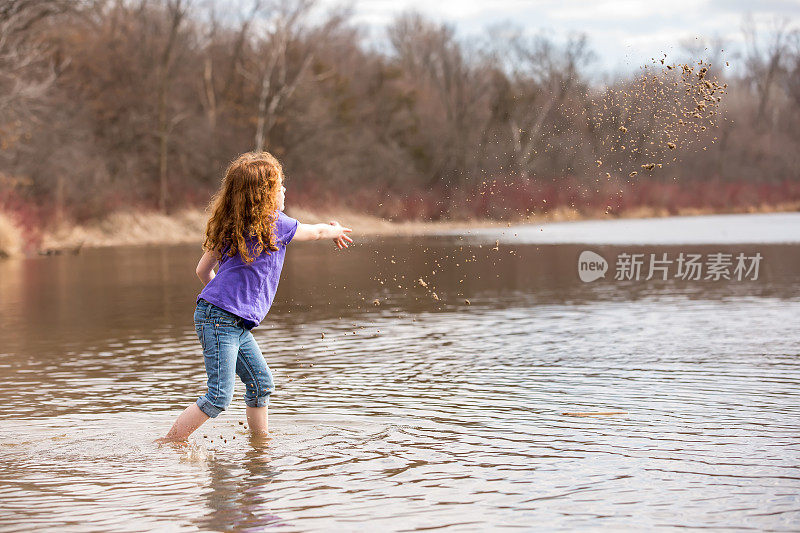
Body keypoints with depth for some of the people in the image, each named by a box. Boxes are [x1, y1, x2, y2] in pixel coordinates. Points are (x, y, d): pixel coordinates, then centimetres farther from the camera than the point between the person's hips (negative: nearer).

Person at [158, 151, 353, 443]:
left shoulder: (233, 227, 12)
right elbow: (315, 231, 9)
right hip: (219, 319, -9)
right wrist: (335, 231, 30)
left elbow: (203, 270, 17)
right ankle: (165, 446, -5)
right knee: (219, 396, -10)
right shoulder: (275, 224, -9)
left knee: (261, 382, 14)